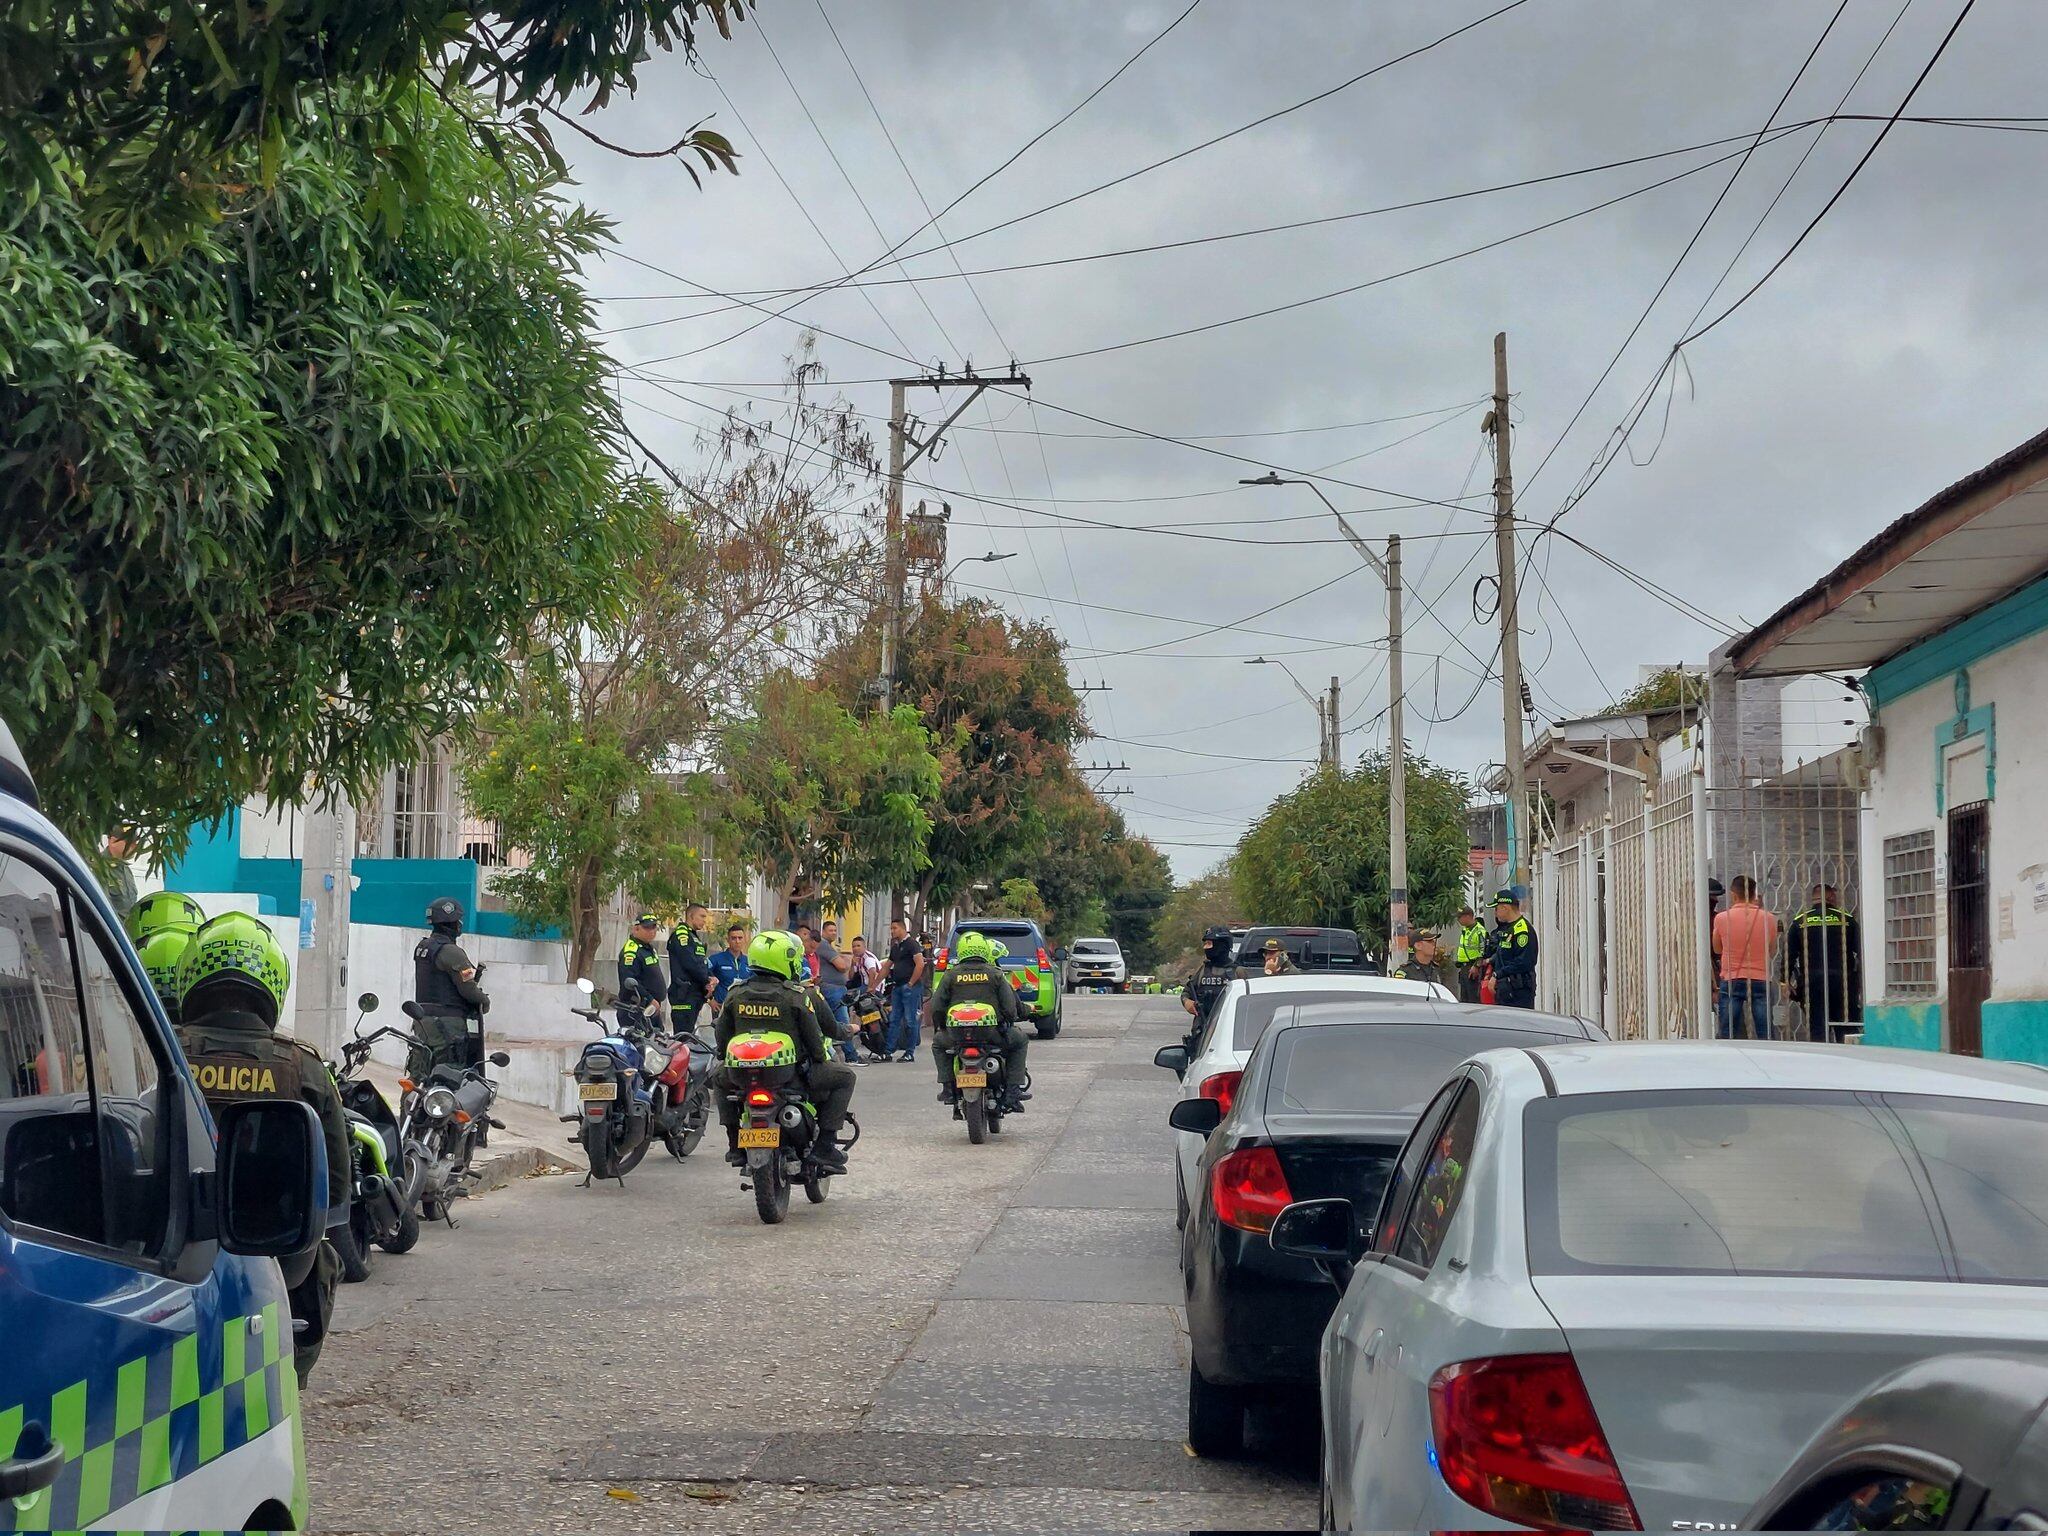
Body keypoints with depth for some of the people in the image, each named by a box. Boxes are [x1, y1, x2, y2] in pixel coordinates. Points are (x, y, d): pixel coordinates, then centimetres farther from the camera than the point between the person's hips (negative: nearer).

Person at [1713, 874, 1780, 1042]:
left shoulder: (1722, 918, -4)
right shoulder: (1768, 918, -2)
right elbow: (1773, 951, 12)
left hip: (1731, 981, -1)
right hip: (1760, 980, 1)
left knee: (1728, 1037, 2)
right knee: (1765, 1036, 3)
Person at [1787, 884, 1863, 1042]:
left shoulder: (1799, 922, 5)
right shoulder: (1847, 920, 3)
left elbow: (1789, 955, 1)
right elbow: (1861, 952, 1)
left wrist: (1786, 981, 8)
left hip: (1811, 983, 1)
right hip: (1842, 982, -1)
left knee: (1816, 1030, 2)